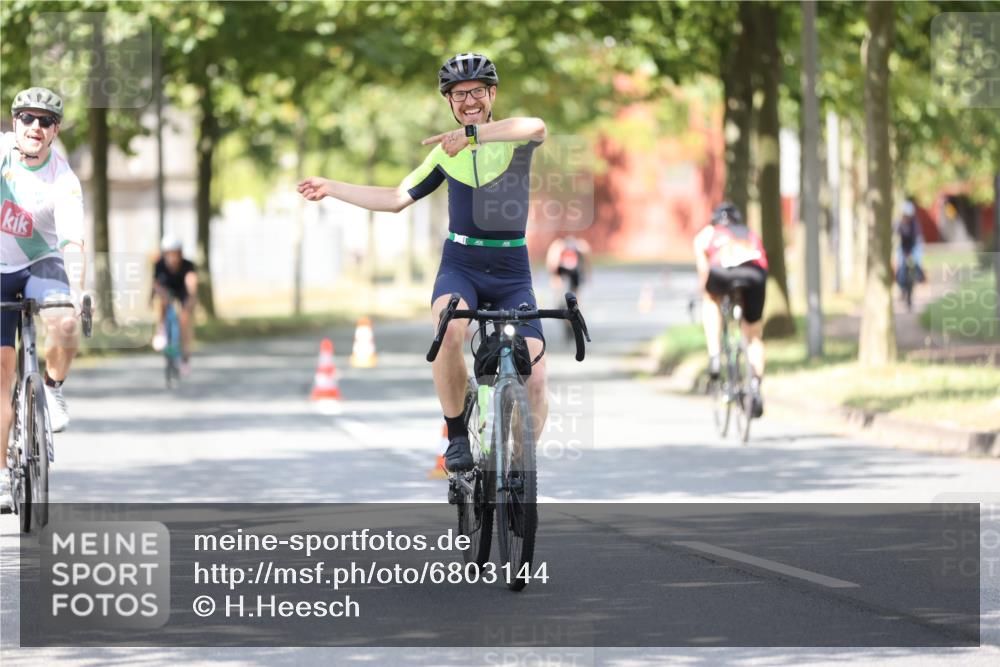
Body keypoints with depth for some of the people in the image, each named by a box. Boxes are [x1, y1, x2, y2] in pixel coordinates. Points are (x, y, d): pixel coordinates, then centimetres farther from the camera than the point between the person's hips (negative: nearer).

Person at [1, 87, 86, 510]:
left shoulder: (64, 181, -20)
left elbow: (72, 244, -29)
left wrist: (80, 290, -45)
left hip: (40, 265, -1)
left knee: (65, 324, -34)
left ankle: (53, 389, -2)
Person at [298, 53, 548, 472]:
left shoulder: (515, 138, -1)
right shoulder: (446, 152, 11)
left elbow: (537, 127, -27)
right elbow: (396, 199, 18)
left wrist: (472, 133, -37)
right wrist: (330, 189, 16)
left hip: (512, 271, -1)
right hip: (460, 264, 1)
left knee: (534, 380, -14)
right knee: (449, 330, -34)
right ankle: (457, 437, -19)